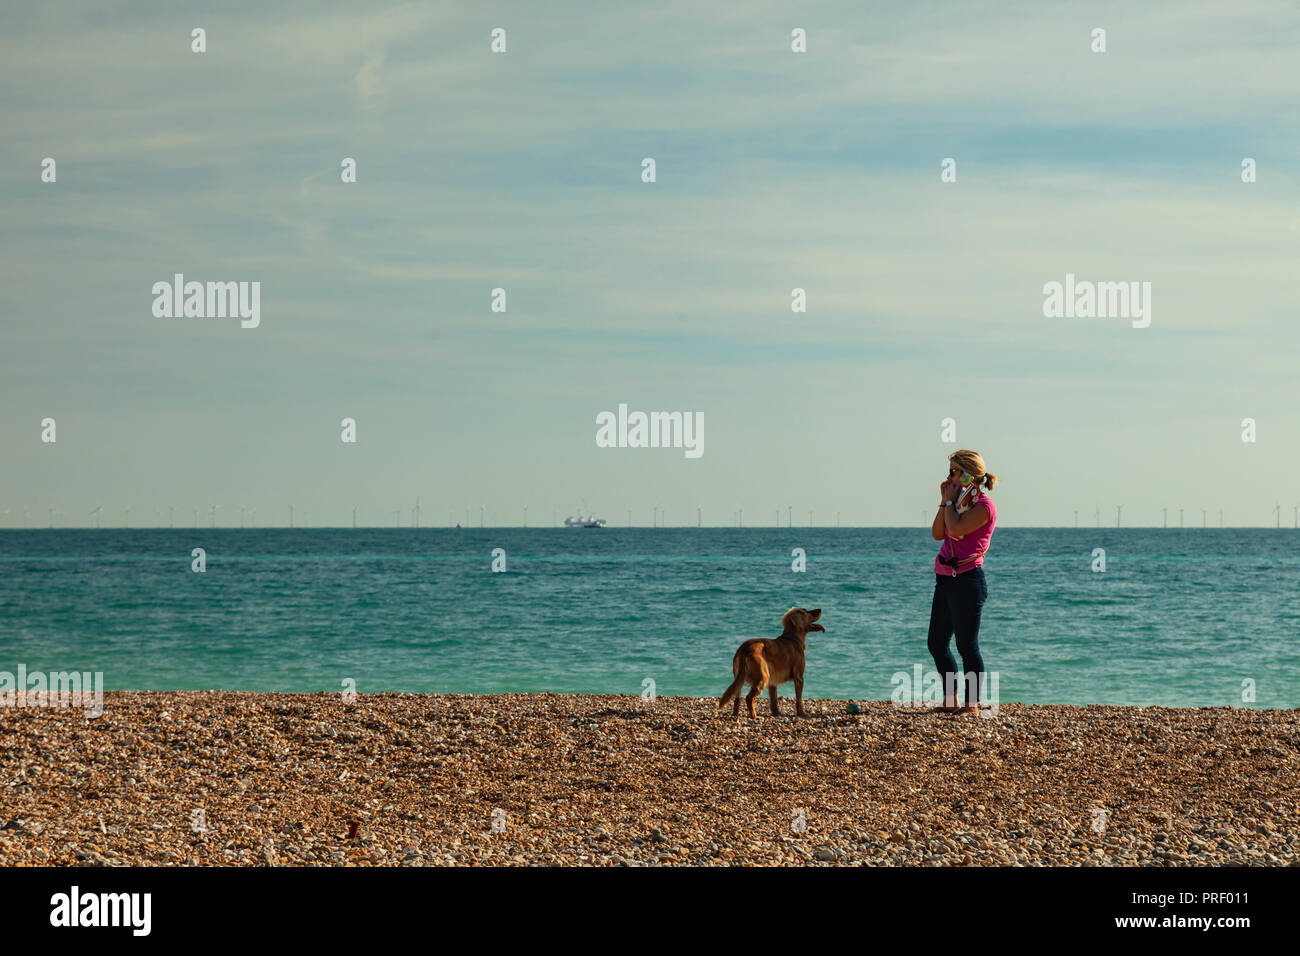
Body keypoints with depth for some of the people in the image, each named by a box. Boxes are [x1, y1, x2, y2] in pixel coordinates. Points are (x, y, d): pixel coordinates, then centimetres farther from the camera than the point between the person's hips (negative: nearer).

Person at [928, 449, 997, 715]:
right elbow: (937, 534, 12)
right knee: (937, 644, 11)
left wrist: (950, 501, -8)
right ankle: (951, 701, 19)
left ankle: (972, 704, 1)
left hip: (967, 580, -10)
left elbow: (956, 529, -22)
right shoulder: (960, 502, 18)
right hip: (946, 579, 10)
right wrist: (945, 502, 6)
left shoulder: (983, 506, -10)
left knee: (966, 645, -6)